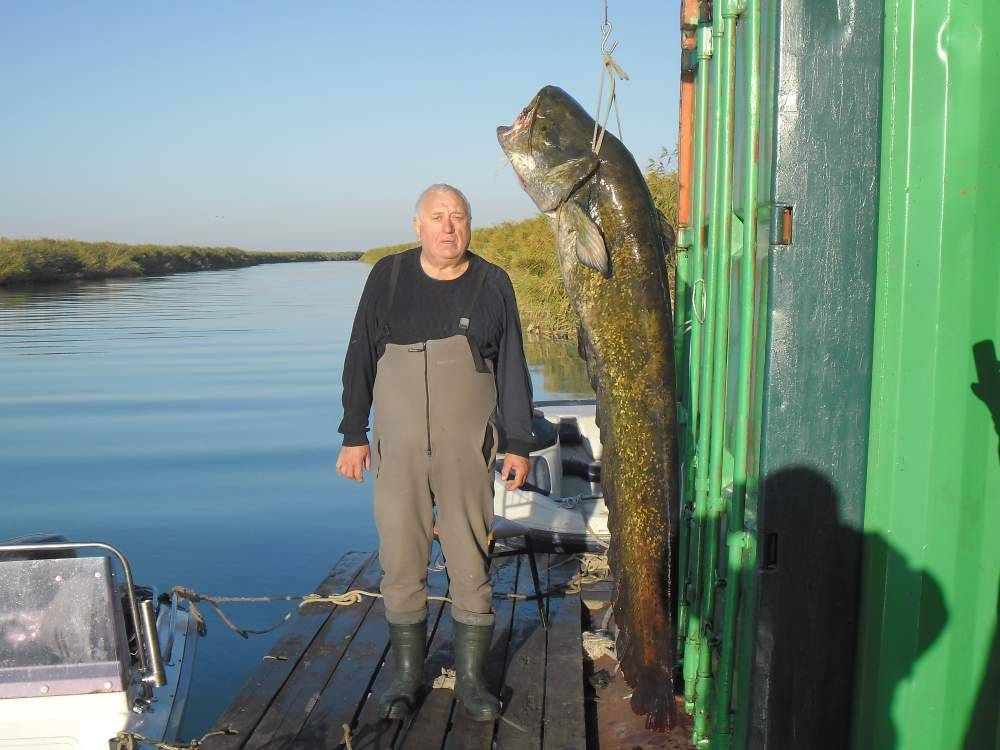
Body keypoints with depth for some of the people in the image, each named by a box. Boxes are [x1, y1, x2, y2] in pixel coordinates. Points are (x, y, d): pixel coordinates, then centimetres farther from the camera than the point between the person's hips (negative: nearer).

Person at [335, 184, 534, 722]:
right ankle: (408, 673, 22)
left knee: (471, 562, 4)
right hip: (398, 450, 1)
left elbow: (512, 370, 5)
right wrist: (353, 435, 3)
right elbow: (359, 360, 5)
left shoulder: (492, 284, 2)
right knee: (401, 562, 5)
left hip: (467, 451, 0)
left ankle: (471, 677, 19)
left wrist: (519, 445, 2)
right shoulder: (388, 278, 2)